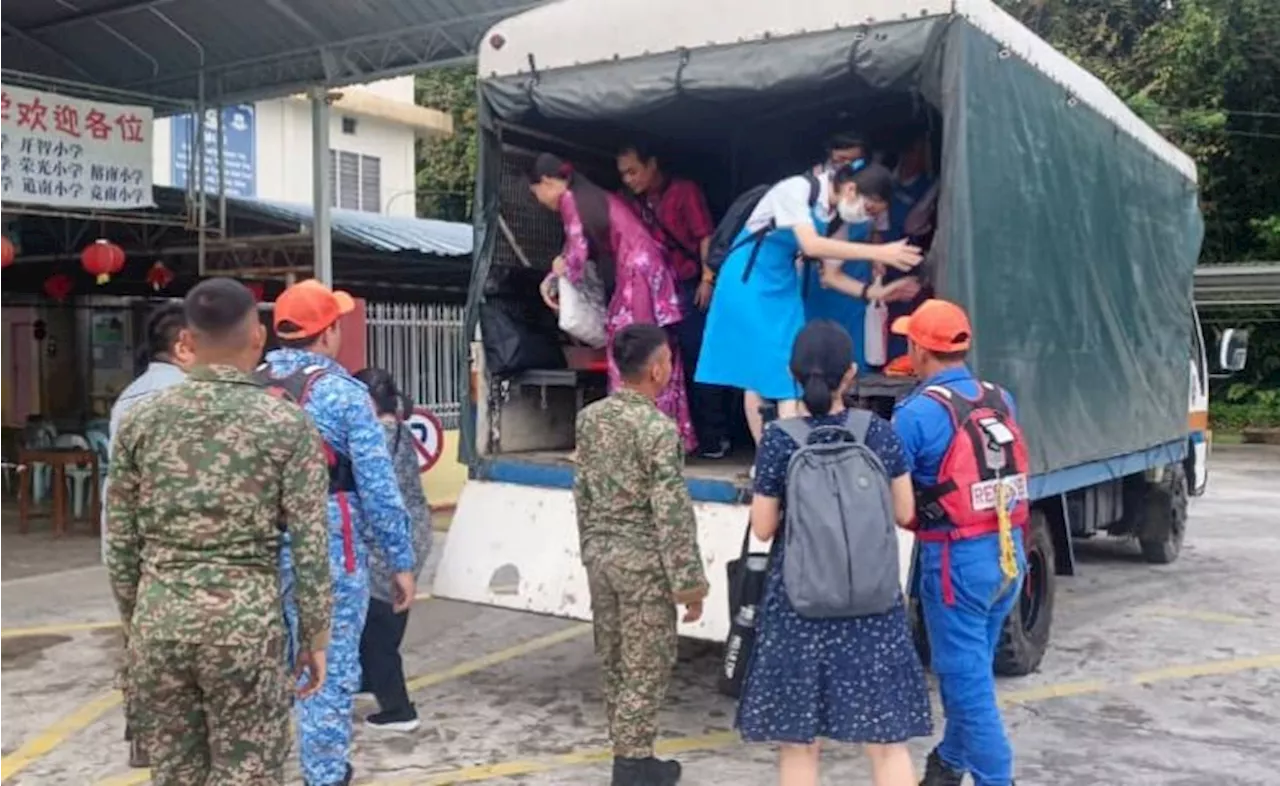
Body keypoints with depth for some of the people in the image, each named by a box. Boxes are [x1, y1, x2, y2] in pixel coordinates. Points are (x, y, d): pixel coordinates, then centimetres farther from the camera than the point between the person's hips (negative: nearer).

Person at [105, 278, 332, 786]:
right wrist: (316, 636, 4)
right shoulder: (286, 423, -7)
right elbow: (309, 548, -6)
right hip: (244, 619, -3)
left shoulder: (141, 420, 3)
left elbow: (120, 546, 7)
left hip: (159, 617, 4)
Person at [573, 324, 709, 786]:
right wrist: (690, 582, -13)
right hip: (643, 561, -7)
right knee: (645, 668, 4)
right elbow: (673, 512, -19)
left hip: (601, 553, 7)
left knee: (614, 662, 15)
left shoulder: (589, 418, 4)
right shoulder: (657, 428, -18)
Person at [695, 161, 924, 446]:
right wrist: (878, 252, -34)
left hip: (783, 288, 7)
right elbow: (811, 245, -33)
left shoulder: (836, 217, 2)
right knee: (758, 372, -5)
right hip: (748, 282, -7)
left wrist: (874, 292, -10)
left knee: (791, 374, 0)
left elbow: (830, 275, 5)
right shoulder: (798, 188, -20)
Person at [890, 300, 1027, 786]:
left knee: (966, 677, 3)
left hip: (957, 558, -7)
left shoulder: (916, 413, -16)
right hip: (1008, 551, 8)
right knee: (971, 667, 22)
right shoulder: (1001, 400, 4)